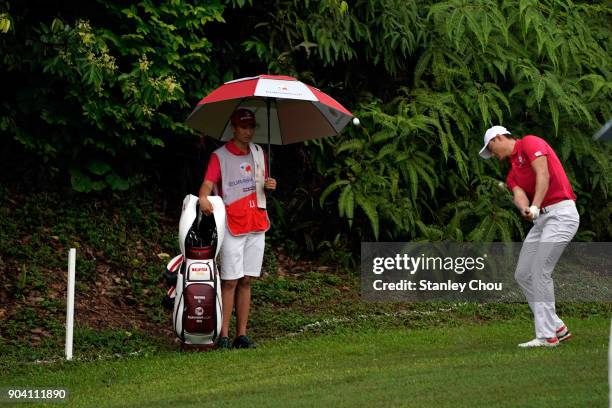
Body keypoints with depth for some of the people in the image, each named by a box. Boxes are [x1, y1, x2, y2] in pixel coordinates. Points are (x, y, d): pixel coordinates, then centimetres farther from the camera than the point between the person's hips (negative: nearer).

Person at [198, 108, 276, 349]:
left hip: (256, 225, 5)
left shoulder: (258, 154, 14)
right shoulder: (220, 156, -3)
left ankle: (241, 335, 8)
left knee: (246, 281, 6)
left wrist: (269, 185, 0)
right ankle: (223, 336, -6)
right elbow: (208, 182, -15)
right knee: (230, 281, -7)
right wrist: (203, 197, -37)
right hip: (232, 226, -5)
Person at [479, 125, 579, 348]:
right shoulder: (512, 173, 20)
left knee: (540, 272, -15)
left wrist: (535, 206, -28)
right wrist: (524, 208, -25)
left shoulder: (530, 143, -2)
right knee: (523, 274, 6)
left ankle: (546, 336, -12)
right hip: (541, 219, 9)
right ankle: (556, 327, 13)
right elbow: (520, 196, -1)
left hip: (561, 212, -9)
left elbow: (543, 175, -17)